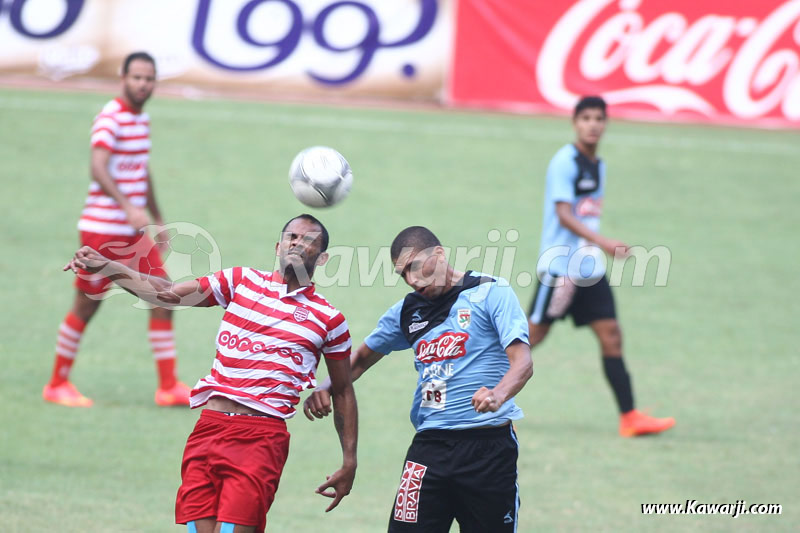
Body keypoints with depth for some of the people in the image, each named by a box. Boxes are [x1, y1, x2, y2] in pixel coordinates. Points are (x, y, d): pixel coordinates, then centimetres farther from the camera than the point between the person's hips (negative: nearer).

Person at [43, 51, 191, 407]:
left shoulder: (142, 119, 13)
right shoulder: (110, 119, -14)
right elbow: (98, 169, -28)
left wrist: (157, 219, 29)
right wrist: (128, 207, -40)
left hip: (133, 233, 8)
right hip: (102, 228, -8)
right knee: (87, 306, 0)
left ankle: (168, 386, 4)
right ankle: (57, 384, 14)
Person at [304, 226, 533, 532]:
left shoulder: (492, 293, -3)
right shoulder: (407, 311, 14)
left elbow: (522, 362, -12)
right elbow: (363, 358, 27)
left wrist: (498, 394, -33)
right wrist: (325, 388, 8)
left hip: (488, 447, -4)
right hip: (429, 446, 4)